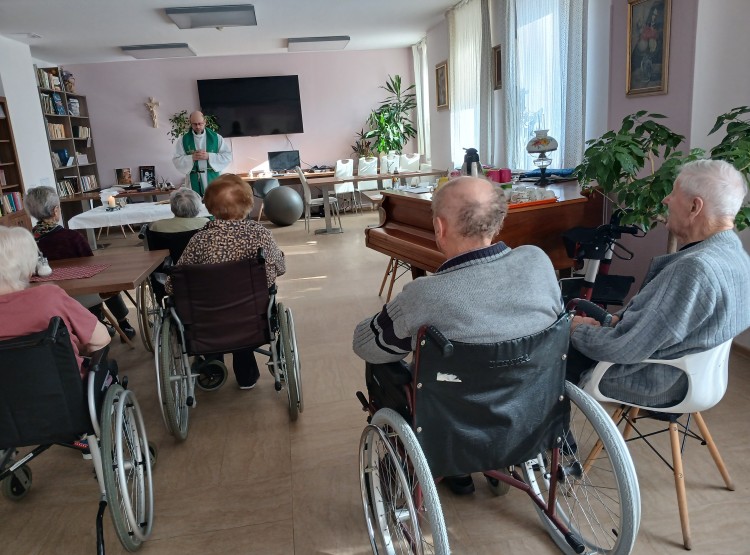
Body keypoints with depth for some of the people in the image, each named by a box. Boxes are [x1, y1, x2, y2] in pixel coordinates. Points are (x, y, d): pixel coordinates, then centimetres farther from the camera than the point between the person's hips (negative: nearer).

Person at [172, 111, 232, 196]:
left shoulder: (216, 137, 5)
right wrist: (192, 158, -15)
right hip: (194, 183, 0)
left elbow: (228, 156, -1)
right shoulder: (183, 140, 6)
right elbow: (177, 161, 2)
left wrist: (209, 156, -13)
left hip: (213, 180, 0)